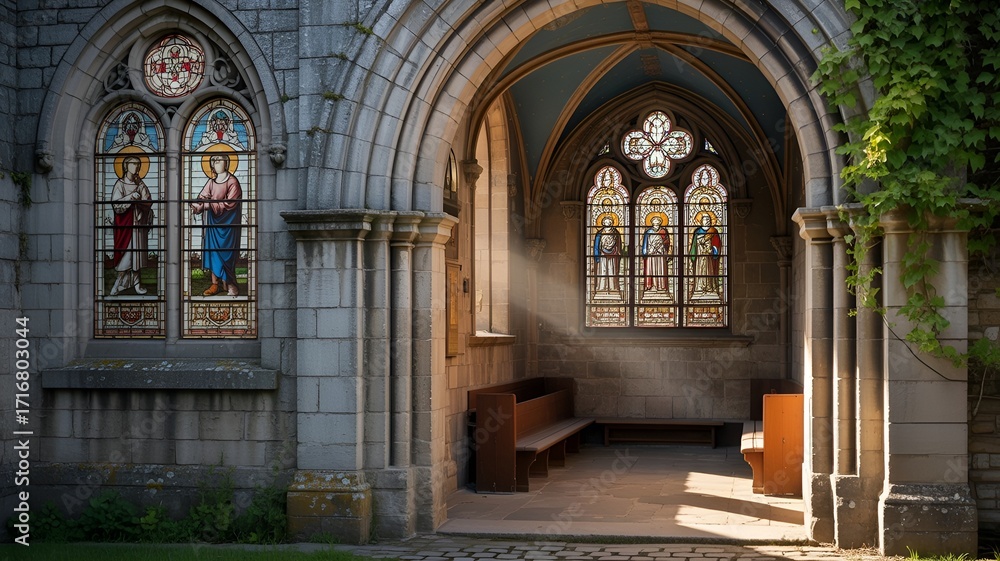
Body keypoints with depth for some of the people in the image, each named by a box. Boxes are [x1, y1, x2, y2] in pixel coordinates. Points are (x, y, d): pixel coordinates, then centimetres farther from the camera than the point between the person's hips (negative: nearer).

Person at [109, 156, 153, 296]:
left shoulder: (140, 184, 10)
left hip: (139, 223, 4)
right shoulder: (120, 184, -3)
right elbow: (116, 205, -13)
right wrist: (131, 197, -21)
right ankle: (120, 283, 2)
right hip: (125, 223, -4)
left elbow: (148, 203, 1)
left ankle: (137, 284, 7)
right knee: (125, 253, -6)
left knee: (138, 254, 3)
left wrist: (138, 200, -17)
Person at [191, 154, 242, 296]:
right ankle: (215, 284, 11)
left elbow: (229, 204, -16)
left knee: (226, 253, -5)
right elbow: (202, 197, 1)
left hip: (227, 223, -6)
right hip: (213, 222, 6)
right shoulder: (211, 182, 11)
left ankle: (230, 284, 3)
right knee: (212, 252, 5)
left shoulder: (232, 182, -8)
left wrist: (208, 205, -21)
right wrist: (197, 206, -22)